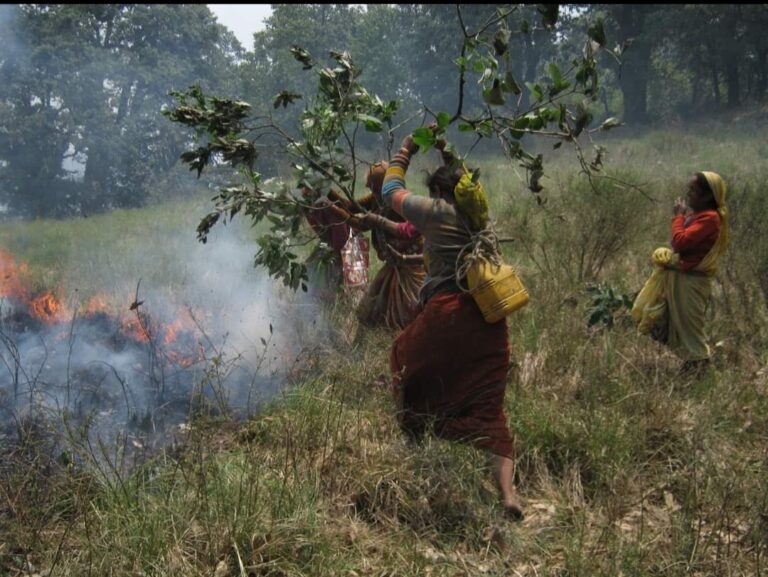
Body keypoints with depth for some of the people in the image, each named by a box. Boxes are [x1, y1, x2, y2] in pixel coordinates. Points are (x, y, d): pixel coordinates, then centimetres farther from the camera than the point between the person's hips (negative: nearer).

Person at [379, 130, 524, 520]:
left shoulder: (436, 212, 2)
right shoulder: (480, 212, 17)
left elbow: (390, 191, 18)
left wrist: (405, 151, 29)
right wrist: (446, 151, 47)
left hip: (448, 313, -5)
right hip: (490, 318, 5)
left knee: (404, 356, 25)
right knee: (488, 406, 5)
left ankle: (414, 439, 34)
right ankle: (507, 490, -11)